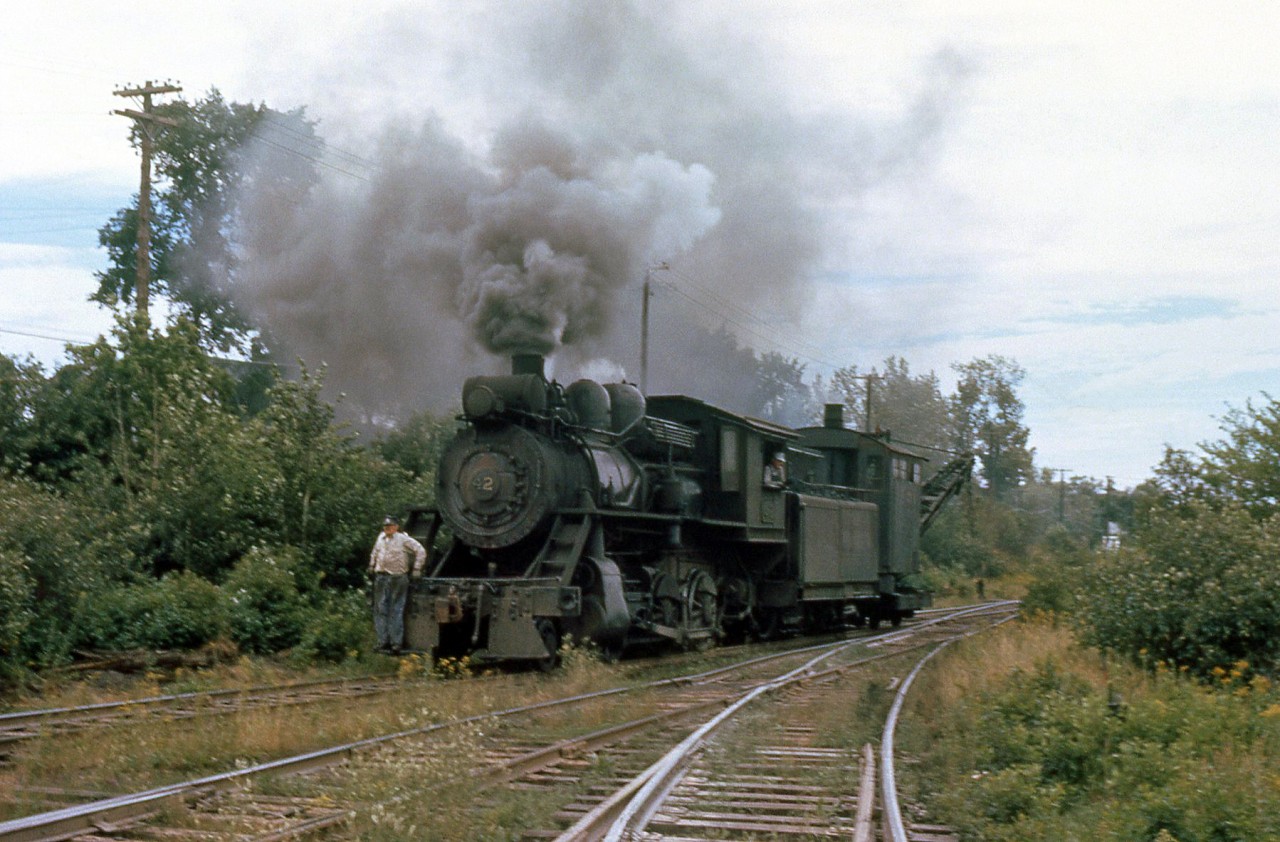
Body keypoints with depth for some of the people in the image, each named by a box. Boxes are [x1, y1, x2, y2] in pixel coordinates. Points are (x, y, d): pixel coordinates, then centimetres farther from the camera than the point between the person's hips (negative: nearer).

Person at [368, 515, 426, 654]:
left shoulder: (403, 539, -6)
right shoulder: (381, 538, 11)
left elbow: (420, 551, -4)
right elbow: (375, 552, 30)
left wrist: (416, 568, -5)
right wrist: (372, 565, 24)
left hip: (398, 579, -6)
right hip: (381, 578, 6)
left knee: (396, 611, -4)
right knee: (381, 610, 4)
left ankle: (396, 643, -3)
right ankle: (383, 641, 8)